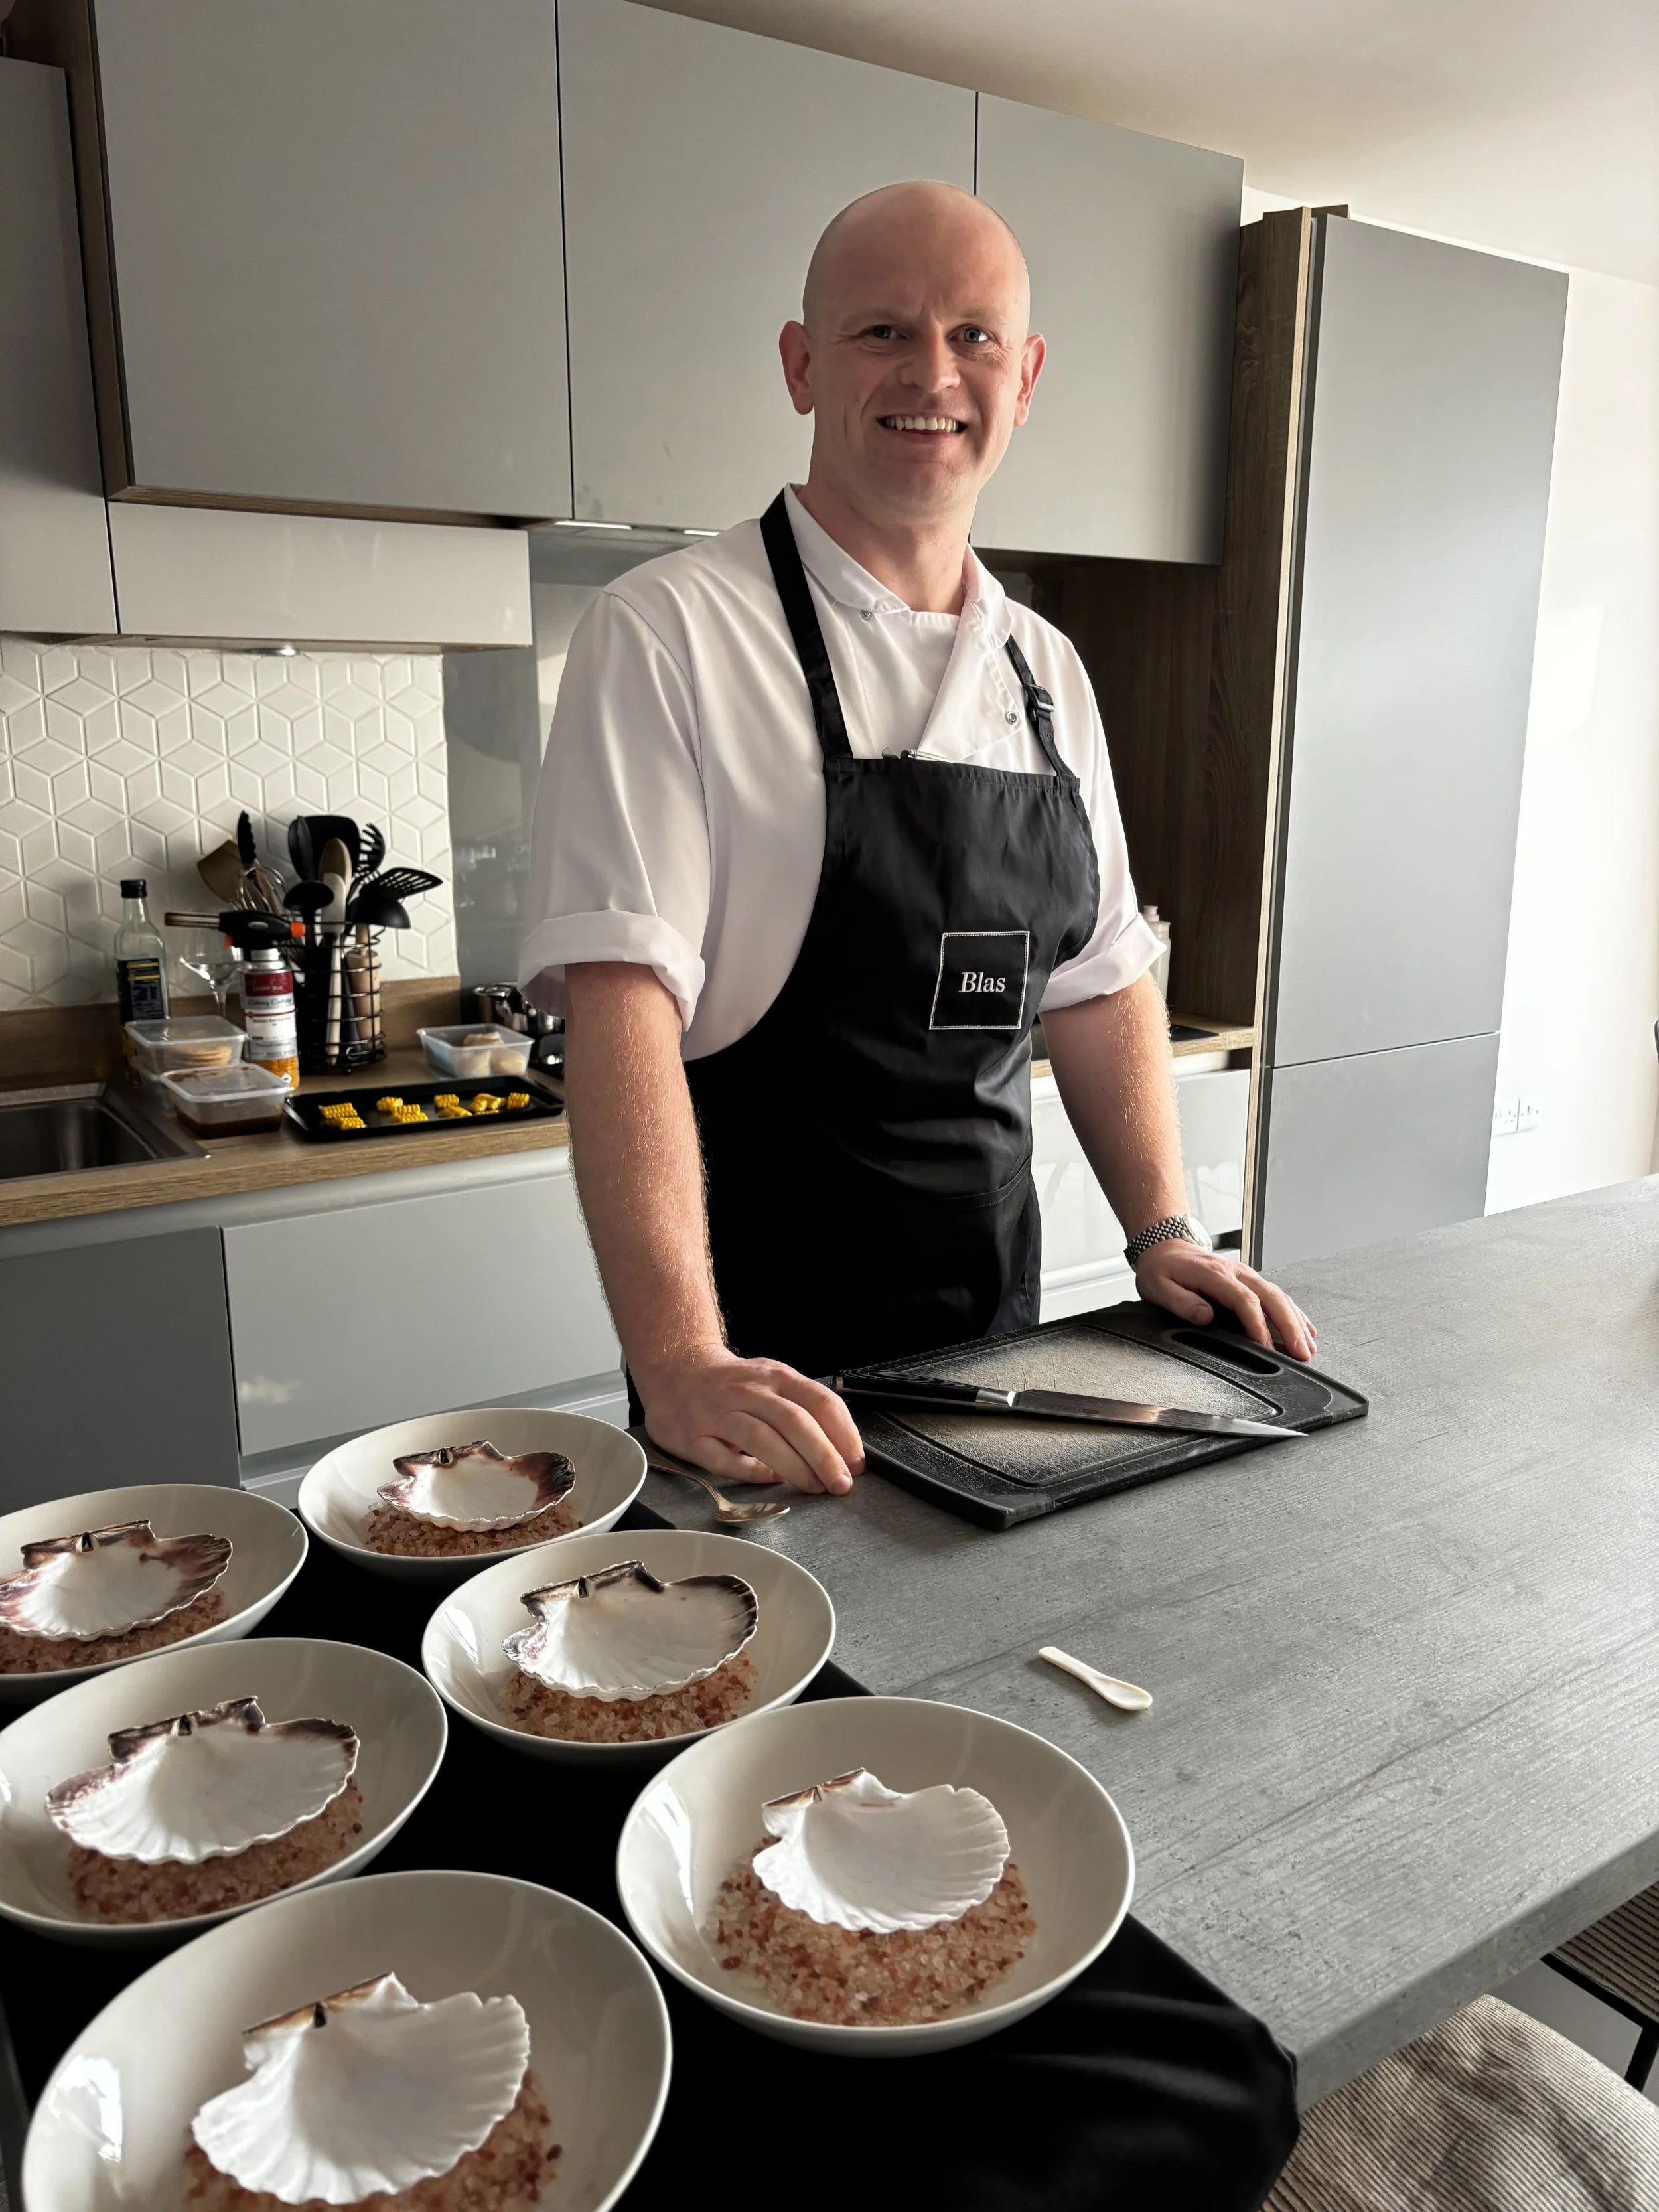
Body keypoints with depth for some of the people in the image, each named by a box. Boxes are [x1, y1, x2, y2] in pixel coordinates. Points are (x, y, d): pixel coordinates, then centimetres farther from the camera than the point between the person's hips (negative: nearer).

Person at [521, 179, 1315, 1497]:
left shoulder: (1045, 671, 8)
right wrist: (680, 1363, -30)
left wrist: (1164, 1232, 2)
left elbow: (1099, 977, 12)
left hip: (993, 1327, 6)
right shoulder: (669, 634, -11)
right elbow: (621, 991, -21)